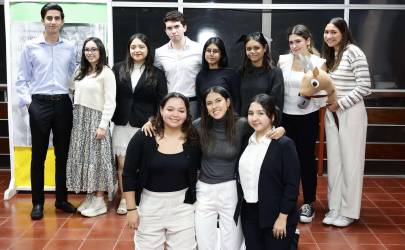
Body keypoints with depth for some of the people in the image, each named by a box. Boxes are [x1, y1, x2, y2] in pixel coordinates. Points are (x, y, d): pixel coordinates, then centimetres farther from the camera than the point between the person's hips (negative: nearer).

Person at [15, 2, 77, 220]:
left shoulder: (70, 48, 7)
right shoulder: (30, 47, 1)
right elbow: (21, 79, 3)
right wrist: (27, 102, -7)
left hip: (63, 104, 2)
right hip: (39, 104, -2)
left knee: (62, 154, 9)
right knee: (38, 155, 3)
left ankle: (61, 199, 21)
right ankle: (37, 202, 14)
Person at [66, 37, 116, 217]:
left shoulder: (106, 73, -8)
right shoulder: (80, 72, 14)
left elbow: (110, 102, -12)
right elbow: (76, 96, 13)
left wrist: (103, 125, -17)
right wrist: (75, 118, 5)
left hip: (95, 119, -7)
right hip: (79, 120, 7)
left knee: (97, 158, -2)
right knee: (83, 158, 9)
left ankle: (99, 201, 7)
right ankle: (89, 197, 19)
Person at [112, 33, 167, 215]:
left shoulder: (157, 74, 2)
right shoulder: (118, 69, 6)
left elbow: (162, 102, 1)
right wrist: (112, 117, -1)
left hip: (145, 125, -2)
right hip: (122, 124, 2)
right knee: (122, 163, 4)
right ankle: (124, 199, 17)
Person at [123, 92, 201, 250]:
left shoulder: (193, 140, -5)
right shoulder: (143, 137, -11)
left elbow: (196, 172, 7)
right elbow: (128, 175, -6)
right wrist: (131, 208, -7)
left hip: (182, 205, 1)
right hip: (149, 203, -1)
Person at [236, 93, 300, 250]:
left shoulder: (284, 144, -11)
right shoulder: (247, 142, 7)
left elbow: (292, 185, -13)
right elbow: (243, 177, 11)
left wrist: (283, 217, -15)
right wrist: (240, 209, 8)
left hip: (275, 215, -5)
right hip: (249, 214, 6)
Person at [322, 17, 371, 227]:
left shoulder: (353, 52, -11)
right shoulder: (329, 55, 13)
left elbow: (364, 87, -15)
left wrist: (340, 103, -15)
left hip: (351, 113, -7)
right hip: (331, 113, 7)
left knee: (350, 161, 1)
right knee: (334, 160, 10)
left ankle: (349, 211, 13)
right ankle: (335, 207, 21)